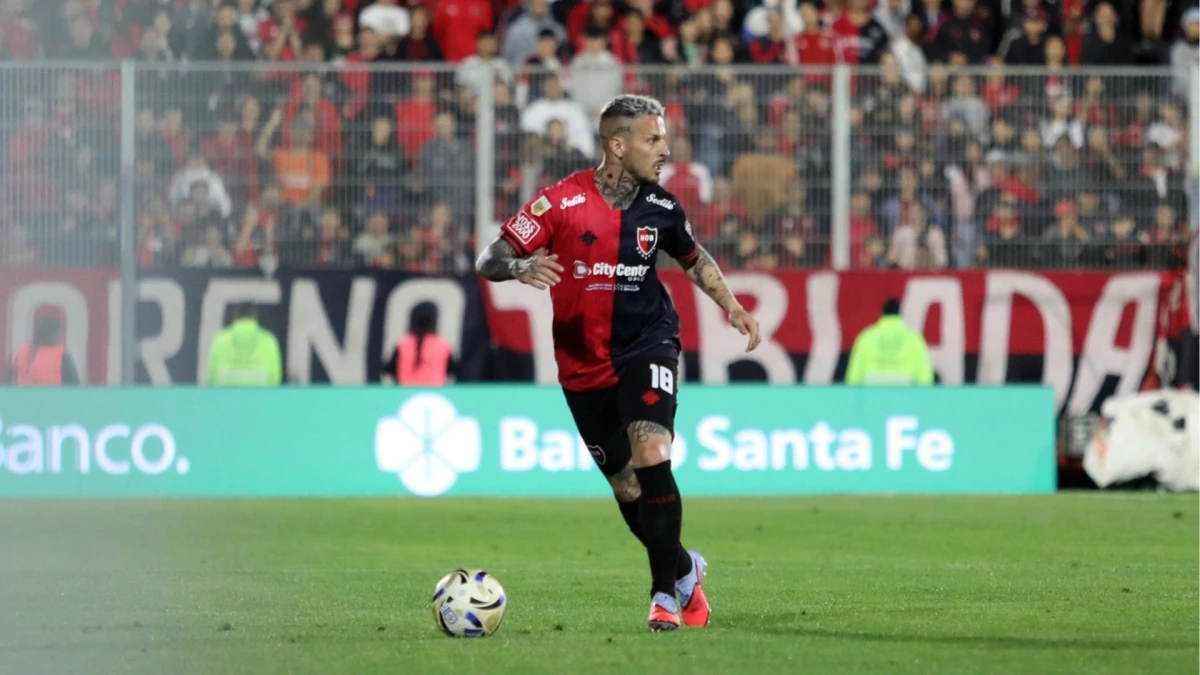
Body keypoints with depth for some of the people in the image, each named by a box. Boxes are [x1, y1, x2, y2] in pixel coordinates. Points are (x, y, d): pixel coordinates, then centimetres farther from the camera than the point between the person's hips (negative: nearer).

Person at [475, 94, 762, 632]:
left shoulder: (660, 208, -2)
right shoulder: (562, 202, -13)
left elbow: (693, 258, 19)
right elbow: (489, 261, -13)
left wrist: (730, 305, 6)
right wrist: (521, 268, -35)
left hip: (647, 346, 0)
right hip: (584, 365, 0)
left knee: (651, 455, -22)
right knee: (627, 488, 8)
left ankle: (665, 593, -11)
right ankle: (685, 571, 34)